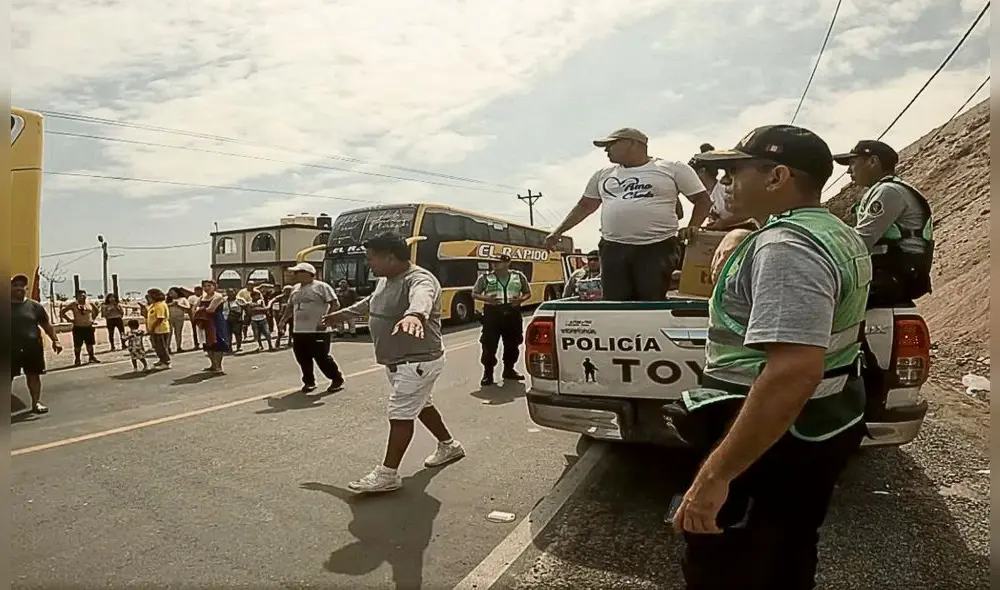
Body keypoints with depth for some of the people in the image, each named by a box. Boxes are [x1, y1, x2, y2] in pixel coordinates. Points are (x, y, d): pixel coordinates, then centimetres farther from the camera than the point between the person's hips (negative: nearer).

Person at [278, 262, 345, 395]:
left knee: (322, 357, -5)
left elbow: (335, 304, -12)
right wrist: (283, 320, 15)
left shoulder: (321, 286, -7)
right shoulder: (295, 289, 16)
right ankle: (309, 381, 25)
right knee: (302, 358, 10)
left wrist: (326, 319, -19)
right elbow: (290, 306, 26)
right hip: (298, 331, 7)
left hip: (318, 331, -7)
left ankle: (337, 380, 9)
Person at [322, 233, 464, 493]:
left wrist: (414, 314, -70)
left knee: (400, 415, -5)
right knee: (421, 405, 21)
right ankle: (449, 446, 40)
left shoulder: (419, 280, -23)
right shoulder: (385, 280, 8)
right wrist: (344, 313, 41)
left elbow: (421, 297, -48)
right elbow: (370, 301, 28)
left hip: (417, 362, -10)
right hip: (397, 362, 10)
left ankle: (387, 474, 5)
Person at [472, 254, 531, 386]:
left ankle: (509, 370, 28)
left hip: (513, 314, 2)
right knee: (489, 345, -5)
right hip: (492, 314, -2)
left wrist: (521, 299, -8)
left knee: (512, 344, 11)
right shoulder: (485, 277, 1)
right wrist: (487, 298, -14)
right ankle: (488, 373, 5)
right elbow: (474, 294, 6)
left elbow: (528, 293, 15)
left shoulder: (519, 276, 6)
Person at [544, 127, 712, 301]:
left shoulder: (672, 169, 5)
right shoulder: (603, 175, 18)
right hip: (614, 249, 4)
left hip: (658, 249, -4)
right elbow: (585, 206, 25)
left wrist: (692, 228, -7)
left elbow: (703, 200, 9)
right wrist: (559, 231, 19)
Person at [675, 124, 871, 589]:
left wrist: (714, 475, -32)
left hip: (776, 440, -10)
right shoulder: (841, 236, 10)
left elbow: (794, 372, -35)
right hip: (826, 425, 10)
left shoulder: (787, 245, -24)